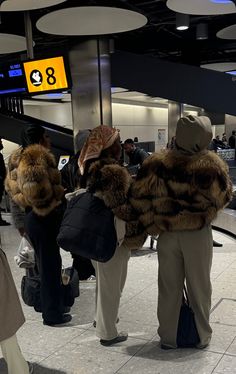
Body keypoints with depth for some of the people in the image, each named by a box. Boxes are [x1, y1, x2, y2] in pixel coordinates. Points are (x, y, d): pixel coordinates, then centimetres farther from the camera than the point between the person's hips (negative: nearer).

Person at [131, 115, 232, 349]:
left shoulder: (157, 163, -9)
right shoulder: (211, 164, -15)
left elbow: (140, 196, -7)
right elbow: (222, 198, -5)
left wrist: (152, 224, 2)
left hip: (167, 234, 2)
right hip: (198, 235, -2)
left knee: (169, 288, 15)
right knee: (199, 287, 15)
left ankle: (168, 338, 27)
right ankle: (202, 337, 30)